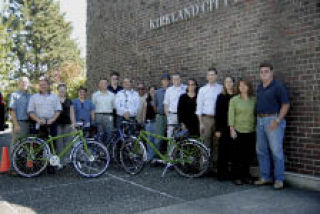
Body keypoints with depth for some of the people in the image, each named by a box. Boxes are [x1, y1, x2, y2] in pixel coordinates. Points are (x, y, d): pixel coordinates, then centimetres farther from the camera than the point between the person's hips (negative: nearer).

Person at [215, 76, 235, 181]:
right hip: (224, 128, -1)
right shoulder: (221, 97, 5)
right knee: (223, 150, 1)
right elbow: (218, 114, 2)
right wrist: (217, 129, -4)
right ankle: (222, 173, 11)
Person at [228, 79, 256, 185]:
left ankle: (246, 175, 20)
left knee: (249, 154, 5)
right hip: (238, 131, -2)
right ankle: (237, 177, 11)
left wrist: (257, 128, 4)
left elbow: (256, 114, 9)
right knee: (238, 155, 1)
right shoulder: (234, 100, 2)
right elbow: (231, 115, -2)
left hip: (251, 131, 2)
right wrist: (232, 129, -8)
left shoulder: (254, 100, 7)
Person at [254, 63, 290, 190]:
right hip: (260, 120, 7)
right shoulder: (260, 87, 14)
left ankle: (279, 179, 7)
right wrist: (259, 119, 10)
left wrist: (277, 121, -17)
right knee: (261, 151, 10)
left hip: (273, 120, -7)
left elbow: (286, 105, -11)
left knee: (276, 151, -4)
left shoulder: (278, 86, -8)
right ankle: (265, 177, 20)